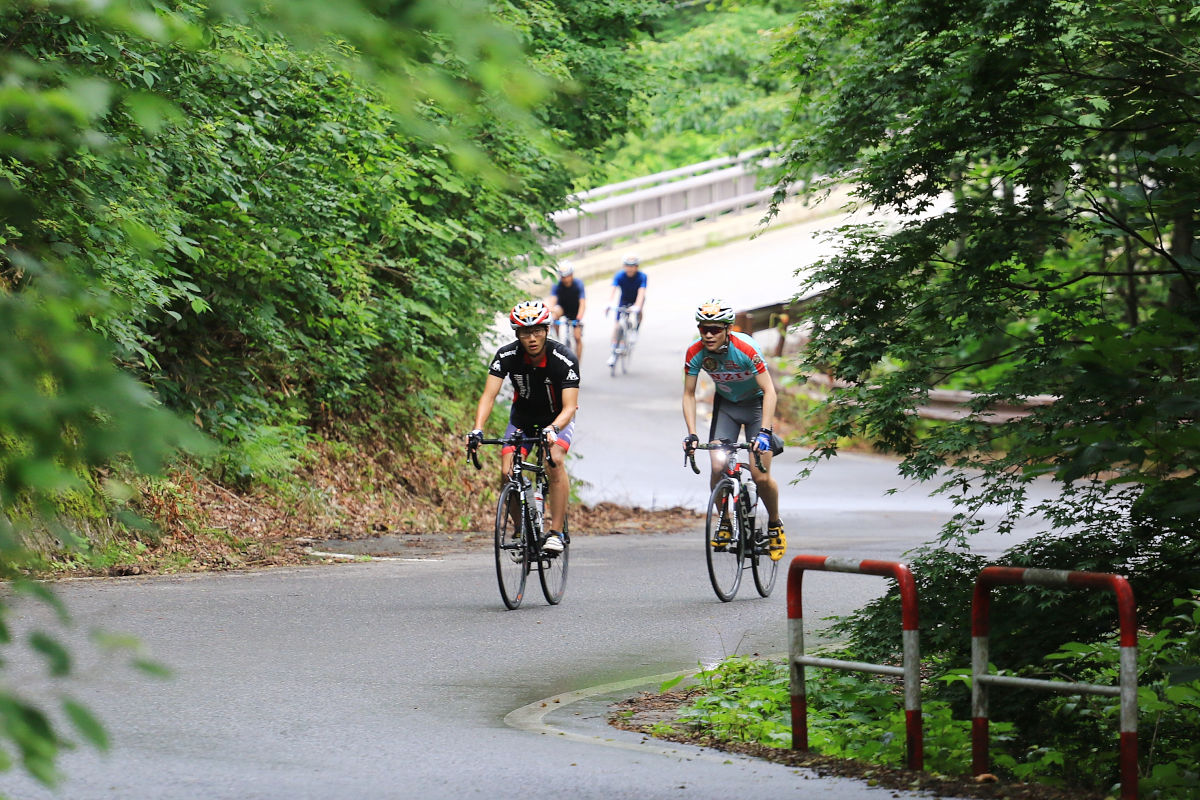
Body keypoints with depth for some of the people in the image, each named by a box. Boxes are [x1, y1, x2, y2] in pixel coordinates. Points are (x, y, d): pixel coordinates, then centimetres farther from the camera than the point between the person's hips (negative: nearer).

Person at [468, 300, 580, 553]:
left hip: (558, 418, -3)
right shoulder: (506, 356, -23)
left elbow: (569, 407, -34)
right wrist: (478, 430, -44)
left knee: (555, 460, -31)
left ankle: (556, 533, -27)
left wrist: (553, 430, -54)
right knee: (508, 473, -16)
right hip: (522, 417, 3)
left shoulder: (565, 360, -29)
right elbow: (489, 395, -27)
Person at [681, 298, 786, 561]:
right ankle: (725, 522, 6)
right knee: (718, 468, -16)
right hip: (726, 403, 3)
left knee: (760, 475, -13)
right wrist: (691, 435, -21)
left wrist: (765, 431, -40)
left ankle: (775, 525, 12)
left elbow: (769, 391, -30)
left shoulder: (746, 349, -31)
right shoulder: (695, 353, -19)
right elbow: (689, 395, -10)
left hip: (756, 402, -3)